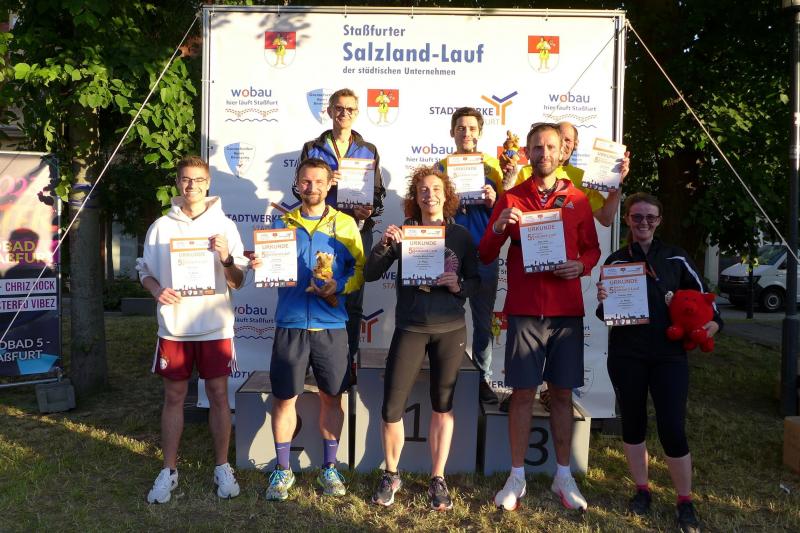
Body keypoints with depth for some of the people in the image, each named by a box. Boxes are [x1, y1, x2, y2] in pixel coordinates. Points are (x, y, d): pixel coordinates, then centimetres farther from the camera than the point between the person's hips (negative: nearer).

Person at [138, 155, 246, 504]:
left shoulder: (224, 225, 1)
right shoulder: (161, 226, 4)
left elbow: (238, 282, 2)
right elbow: (145, 270, 10)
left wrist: (227, 258, -18)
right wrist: (157, 291, -11)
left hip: (215, 326, -1)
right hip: (173, 326, 1)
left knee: (218, 395, 6)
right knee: (174, 397, 9)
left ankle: (222, 467, 21)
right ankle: (169, 470, 22)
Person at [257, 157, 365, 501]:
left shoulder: (345, 224, 7)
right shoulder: (282, 223, 10)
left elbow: (361, 269, 3)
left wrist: (339, 287, -15)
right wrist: (259, 267, -11)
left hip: (331, 324, 0)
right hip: (290, 323, 1)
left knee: (331, 396, 8)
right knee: (284, 397, 4)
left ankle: (329, 467, 25)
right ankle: (282, 469, 21)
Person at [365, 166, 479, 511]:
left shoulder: (460, 235, 4)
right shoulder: (403, 232, 2)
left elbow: (476, 281, 7)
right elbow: (370, 275, -2)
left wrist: (459, 287, -14)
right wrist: (384, 245, -18)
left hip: (450, 330, 1)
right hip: (410, 329, 0)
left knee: (443, 406, 9)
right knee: (391, 409, -1)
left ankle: (437, 480, 23)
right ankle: (390, 475, 21)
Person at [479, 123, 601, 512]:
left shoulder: (577, 199, 9)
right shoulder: (511, 198, 5)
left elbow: (592, 248, 14)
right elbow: (485, 256, 4)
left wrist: (581, 265, -8)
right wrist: (497, 228, -16)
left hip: (567, 311, 2)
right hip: (524, 311, -1)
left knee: (562, 393, 8)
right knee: (522, 392, 1)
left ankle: (563, 475, 21)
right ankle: (517, 476, 14)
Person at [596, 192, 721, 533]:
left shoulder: (675, 258, 5)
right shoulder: (615, 261, 6)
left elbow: (700, 294, 14)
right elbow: (605, 313, 7)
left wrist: (713, 321, -3)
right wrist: (602, 300, -15)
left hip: (669, 355, -1)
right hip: (625, 355, 1)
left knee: (673, 429, -5)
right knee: (632, 422, 11)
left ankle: (685, 503, 13)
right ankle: (641, 490, 28)